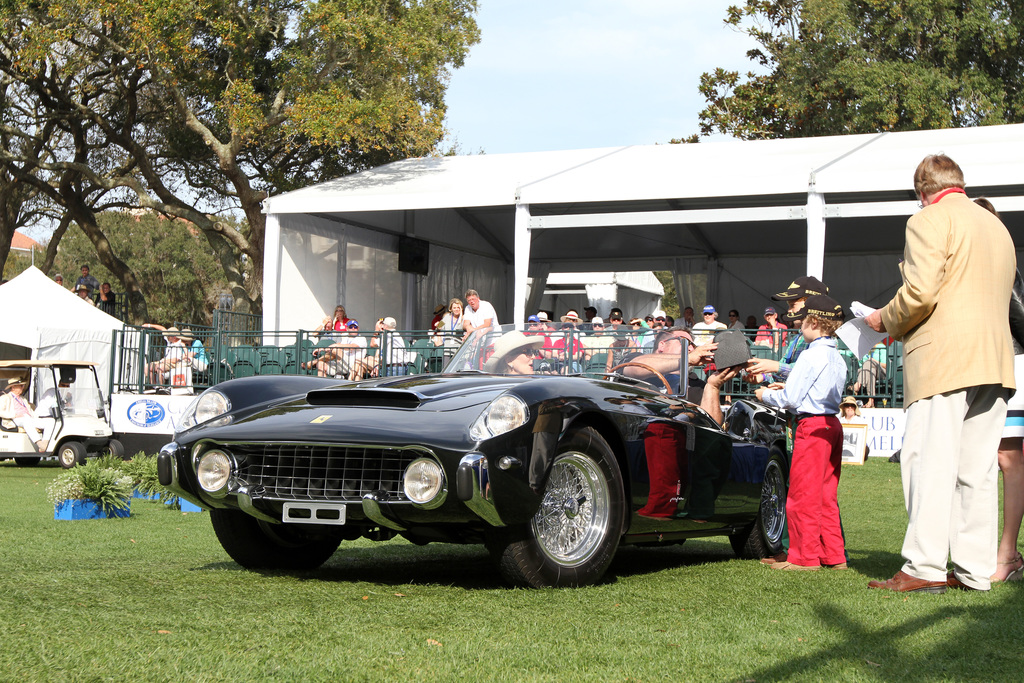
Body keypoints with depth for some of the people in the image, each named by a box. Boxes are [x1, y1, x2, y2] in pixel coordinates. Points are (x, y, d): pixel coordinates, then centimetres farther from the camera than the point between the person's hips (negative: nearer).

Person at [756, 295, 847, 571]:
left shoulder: (811, 355, -13)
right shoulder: (837, 358, 13)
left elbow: (790, 399, -12)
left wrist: (766, 395, 5)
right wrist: (784, 389, 21)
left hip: (812, 425, -9)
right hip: (832, 424, 9)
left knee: (803, 495, -2)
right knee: (826, 496, 13)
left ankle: (805, 556, 1)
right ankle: (833, 555, 14)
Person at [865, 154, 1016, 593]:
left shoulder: (929, 220, -3)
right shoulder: (997, 227, 23)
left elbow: (921, 292, -16)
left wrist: (886, 320, 3)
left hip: (942, 359, -8)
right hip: (994, 360, 8)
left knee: (929, 463, -8)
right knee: (978, 469, 6)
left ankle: (925, 569, -11)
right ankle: (975, 570, 5)